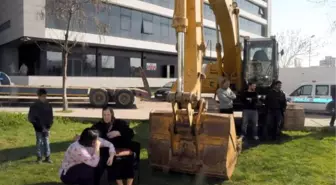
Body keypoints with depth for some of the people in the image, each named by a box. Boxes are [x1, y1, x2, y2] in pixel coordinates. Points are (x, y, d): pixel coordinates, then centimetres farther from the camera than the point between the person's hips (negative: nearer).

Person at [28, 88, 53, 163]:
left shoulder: (48, 105, 4)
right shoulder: (34, 106, -7)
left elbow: (51, 117, 10)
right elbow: (30, 117, -6)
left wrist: (49, 125, -2)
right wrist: (37, 125, -11)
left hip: (46, 127, 3)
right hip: (39, 128, -3)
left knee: (46, 142, 7)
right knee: (39, 142, 4)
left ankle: (47, 157, 14)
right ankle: (39, 157, 14)